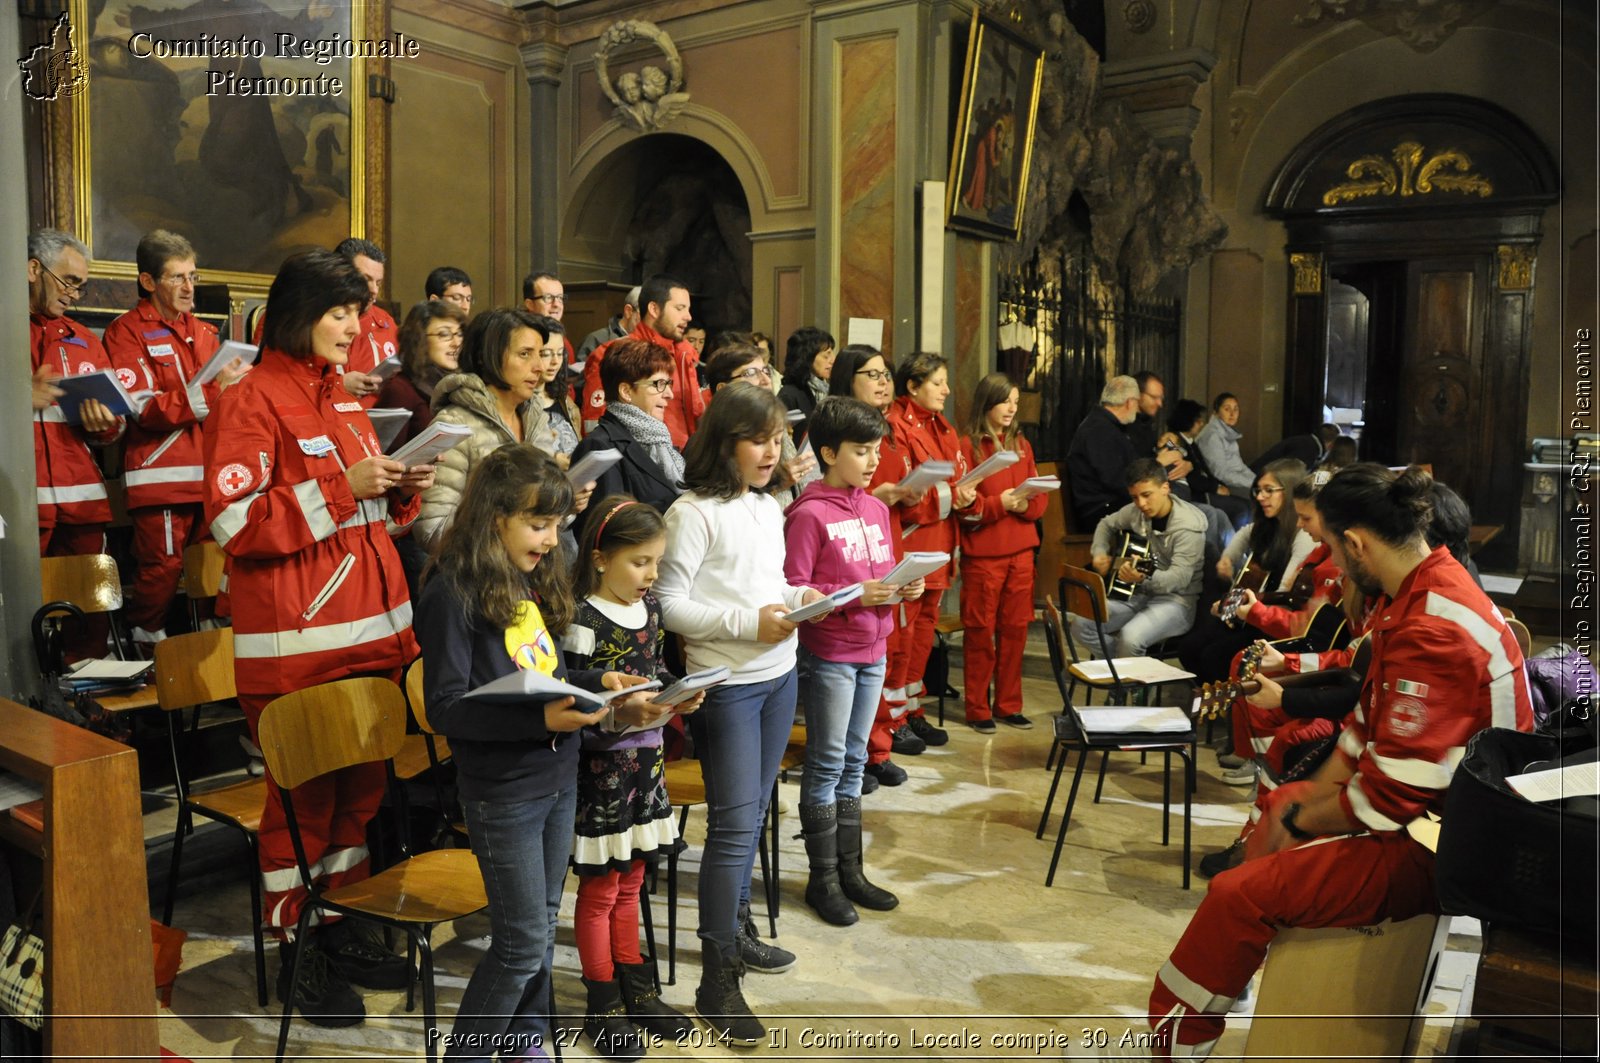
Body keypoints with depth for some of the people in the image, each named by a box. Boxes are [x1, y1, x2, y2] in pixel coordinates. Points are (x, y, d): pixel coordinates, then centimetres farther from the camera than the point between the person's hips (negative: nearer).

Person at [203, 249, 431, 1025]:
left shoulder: (346, 401, 16)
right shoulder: (250, 404, -8)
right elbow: (234, 523, -16)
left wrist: (401, 490, 3)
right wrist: (341, 487, -19)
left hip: (371, 628, 7)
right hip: (296, 641, -7)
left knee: (361, 783, 13)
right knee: (303, 794, 3)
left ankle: (343, 927, 29)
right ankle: (297, 949, 19)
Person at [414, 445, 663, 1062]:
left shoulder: (530, 578, 7)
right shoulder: (453, 592, -18)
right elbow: (446, 707, -21)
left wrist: (599, 683, -3)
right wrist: (540, 720, -32)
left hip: (558, 775, 8)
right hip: (503, 791, -7)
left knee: (542, 921, 20)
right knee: (523, 941, 1)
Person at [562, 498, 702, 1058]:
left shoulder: (651, 609, 4)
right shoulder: (584, 624, -18)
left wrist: (678, 697, -3)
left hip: (645, 761, 7)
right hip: (601, 770, -7)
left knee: (630, 884, 20)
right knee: (599, 890, 9)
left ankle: (635, 989, 34)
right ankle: (603, 1007, 23)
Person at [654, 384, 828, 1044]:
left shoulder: (769, 507, 10)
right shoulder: (694, 513, -14)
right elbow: (669, 604, -15)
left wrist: (800, 598, -2)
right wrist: (749, 624, -21)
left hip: (779, 675, 7)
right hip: (725, 684, -7)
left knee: (752, 813, 17)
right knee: (734, 823, -5)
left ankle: (736, 926, 35)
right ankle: (717, 982, 6)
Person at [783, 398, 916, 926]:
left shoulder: (876, 509, 9)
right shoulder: (808, 514, -13)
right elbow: (793, 589, -17)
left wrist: (905, 586, -3)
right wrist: (856, 595, -24)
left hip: (872, 650, 7)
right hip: (828, 653, -7)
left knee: (853, 761, 16)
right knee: (827, 764, 3)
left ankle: (849, 870, 27)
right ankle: (823, 878, 17)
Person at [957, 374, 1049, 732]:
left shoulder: (1021, 444, 13)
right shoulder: (968, 446, -4)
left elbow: (1040, 495, 11)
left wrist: (1027, 504, -9)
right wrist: (998, 504, -20)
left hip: (1020, 550, 5)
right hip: (982, 552, -5)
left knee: (1015, 628, 9)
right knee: (980, 630, 2)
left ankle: (1008, 705, 21)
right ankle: (977, 709, 11)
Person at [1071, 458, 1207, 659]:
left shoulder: (1188, 525, -19)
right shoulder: (1135, 511, 2)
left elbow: (1180, 577, -28)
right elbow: (1106, 524, 23)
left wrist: (1144, 578, -47)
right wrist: (1099, 553, 4)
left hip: (1175, 599, -7)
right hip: (1138, 594, 7)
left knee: (1131, 637, -34)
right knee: (1081, 625, -13)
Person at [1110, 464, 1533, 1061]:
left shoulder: (1433, 632, -29)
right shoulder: (1424, 592, 4)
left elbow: (1390, 798, -28)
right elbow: (1370, 719, 13)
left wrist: (1303, 821, -11)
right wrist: (1310, 799, 7)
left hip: (1434, 852, -11)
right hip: (1424, 812, 11)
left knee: (1237, 894, -15)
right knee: (1278, 806, 25)